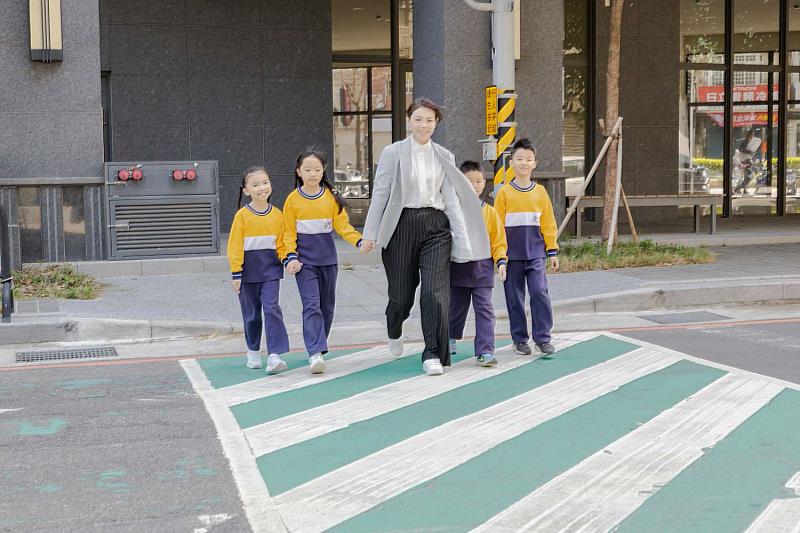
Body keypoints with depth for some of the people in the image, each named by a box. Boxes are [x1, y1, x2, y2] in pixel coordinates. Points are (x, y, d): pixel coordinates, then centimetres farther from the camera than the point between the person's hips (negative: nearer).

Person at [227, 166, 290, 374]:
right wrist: (236, 273, -8)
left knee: (272, 308, -12)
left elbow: (281, 242, 9)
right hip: (249, 269, -1)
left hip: (271, 269, 1)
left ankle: (275, 355, -15)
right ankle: (253, 353, 28)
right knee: (251, 314, 10)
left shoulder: (277, 214, 1)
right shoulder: (242, 215, -7)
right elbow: (234, 246, -6)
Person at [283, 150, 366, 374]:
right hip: (305, 260, -3)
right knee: (311, 305, -12)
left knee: (327, 306, 12)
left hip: (328, 259, 3)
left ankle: (319, 347, 28)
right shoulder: (293, 200, -3)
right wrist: (291, 257, -11)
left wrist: (360, 241, -14)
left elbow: (342, 225, 2)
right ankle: (315, 353, -18)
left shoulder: (332, 197, 1)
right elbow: (289, 232, 0)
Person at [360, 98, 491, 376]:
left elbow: (451, 199, 8)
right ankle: (394, 331, 41)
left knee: (435, 291, -10)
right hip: (402, 226, -1)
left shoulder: (445, 157, 10)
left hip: (436, 227, 2)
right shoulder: (393, 153, 1)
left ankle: (433, 355, -3)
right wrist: (370, 234, -5)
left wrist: (462, 237, 0)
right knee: (402, 293, 7)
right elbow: (380, 194, 0)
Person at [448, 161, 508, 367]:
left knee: (484, 310, -6)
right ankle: (450, 338, 41)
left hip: (482, 268, 0)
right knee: (456, 308, 14)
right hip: (458, 267, 0)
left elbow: (498, 239, 7)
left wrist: (501, 261, -4)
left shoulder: (489, 212, 3)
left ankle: (485, 351, -7)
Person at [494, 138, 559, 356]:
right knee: (515, 297, 6)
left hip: (536, 252, 1)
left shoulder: (540, 192, 5)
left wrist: (552, 251, 7)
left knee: (540, 292, -10)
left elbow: (548, 224, 8)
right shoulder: (505, 192, -1)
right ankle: (520, 339, 18)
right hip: (512, 254, -1)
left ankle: (543, 338, 0)